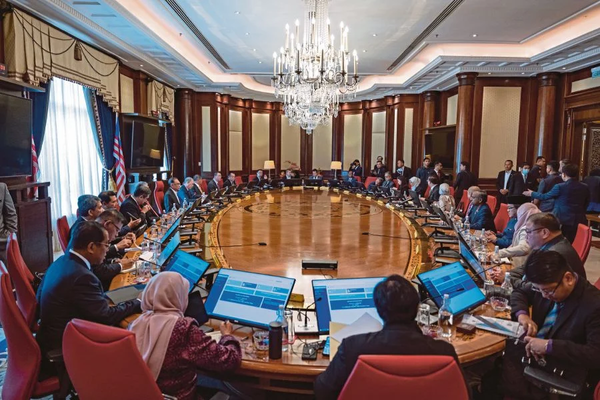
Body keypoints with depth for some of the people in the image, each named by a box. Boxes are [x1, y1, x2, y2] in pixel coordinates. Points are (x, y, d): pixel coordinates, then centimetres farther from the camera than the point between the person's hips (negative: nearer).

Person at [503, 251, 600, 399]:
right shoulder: (546, 284, -3)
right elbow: (519, 293, 15)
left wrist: (549, 346, -28)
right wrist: (521, 314, -7)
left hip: (560, 374, -7)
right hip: (530, 351, 7)